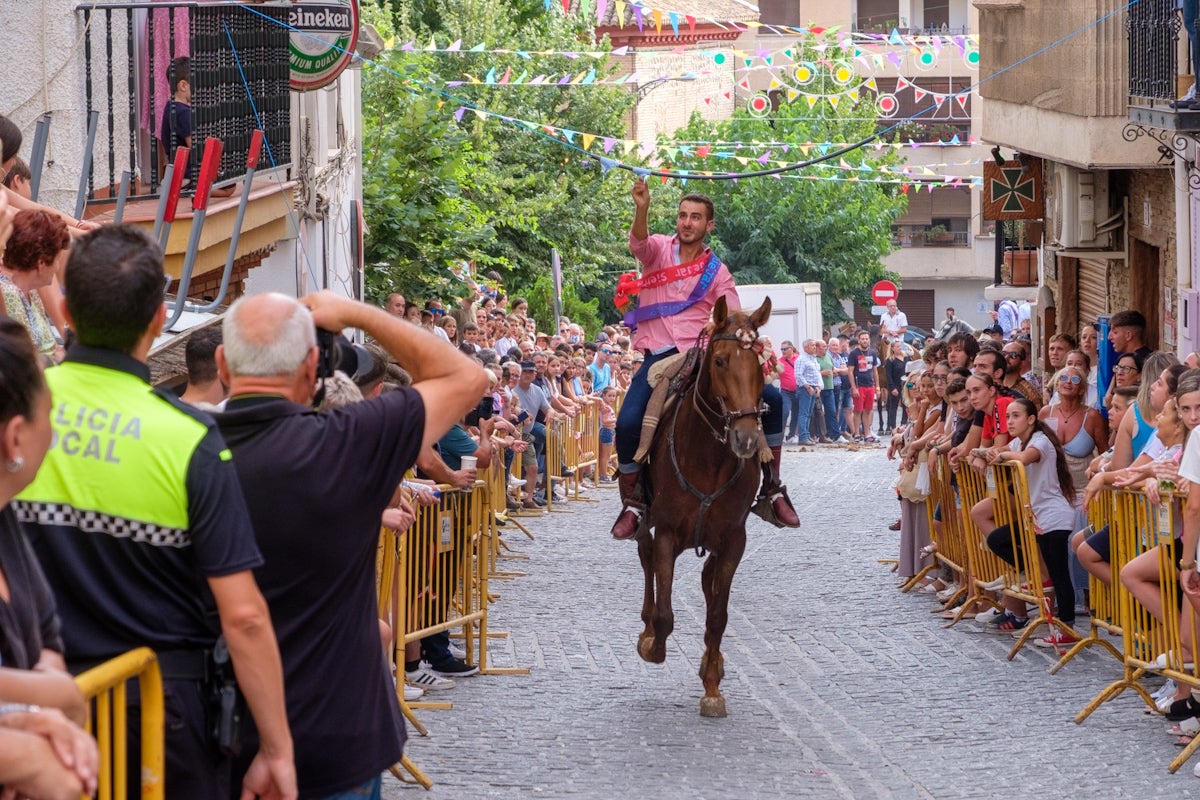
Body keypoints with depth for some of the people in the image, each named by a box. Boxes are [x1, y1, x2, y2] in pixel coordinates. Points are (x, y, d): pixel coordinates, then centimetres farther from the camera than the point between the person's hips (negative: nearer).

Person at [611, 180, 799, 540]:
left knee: (772, 399, -11)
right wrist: (642, 209, -39)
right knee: (628, 423, -25)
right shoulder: (659, 249, 6)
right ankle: (632, 503, -5)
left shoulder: (717, 272, 9)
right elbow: (639, 243, -18)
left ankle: (773, 487, 2)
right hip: (659, 357, -2)